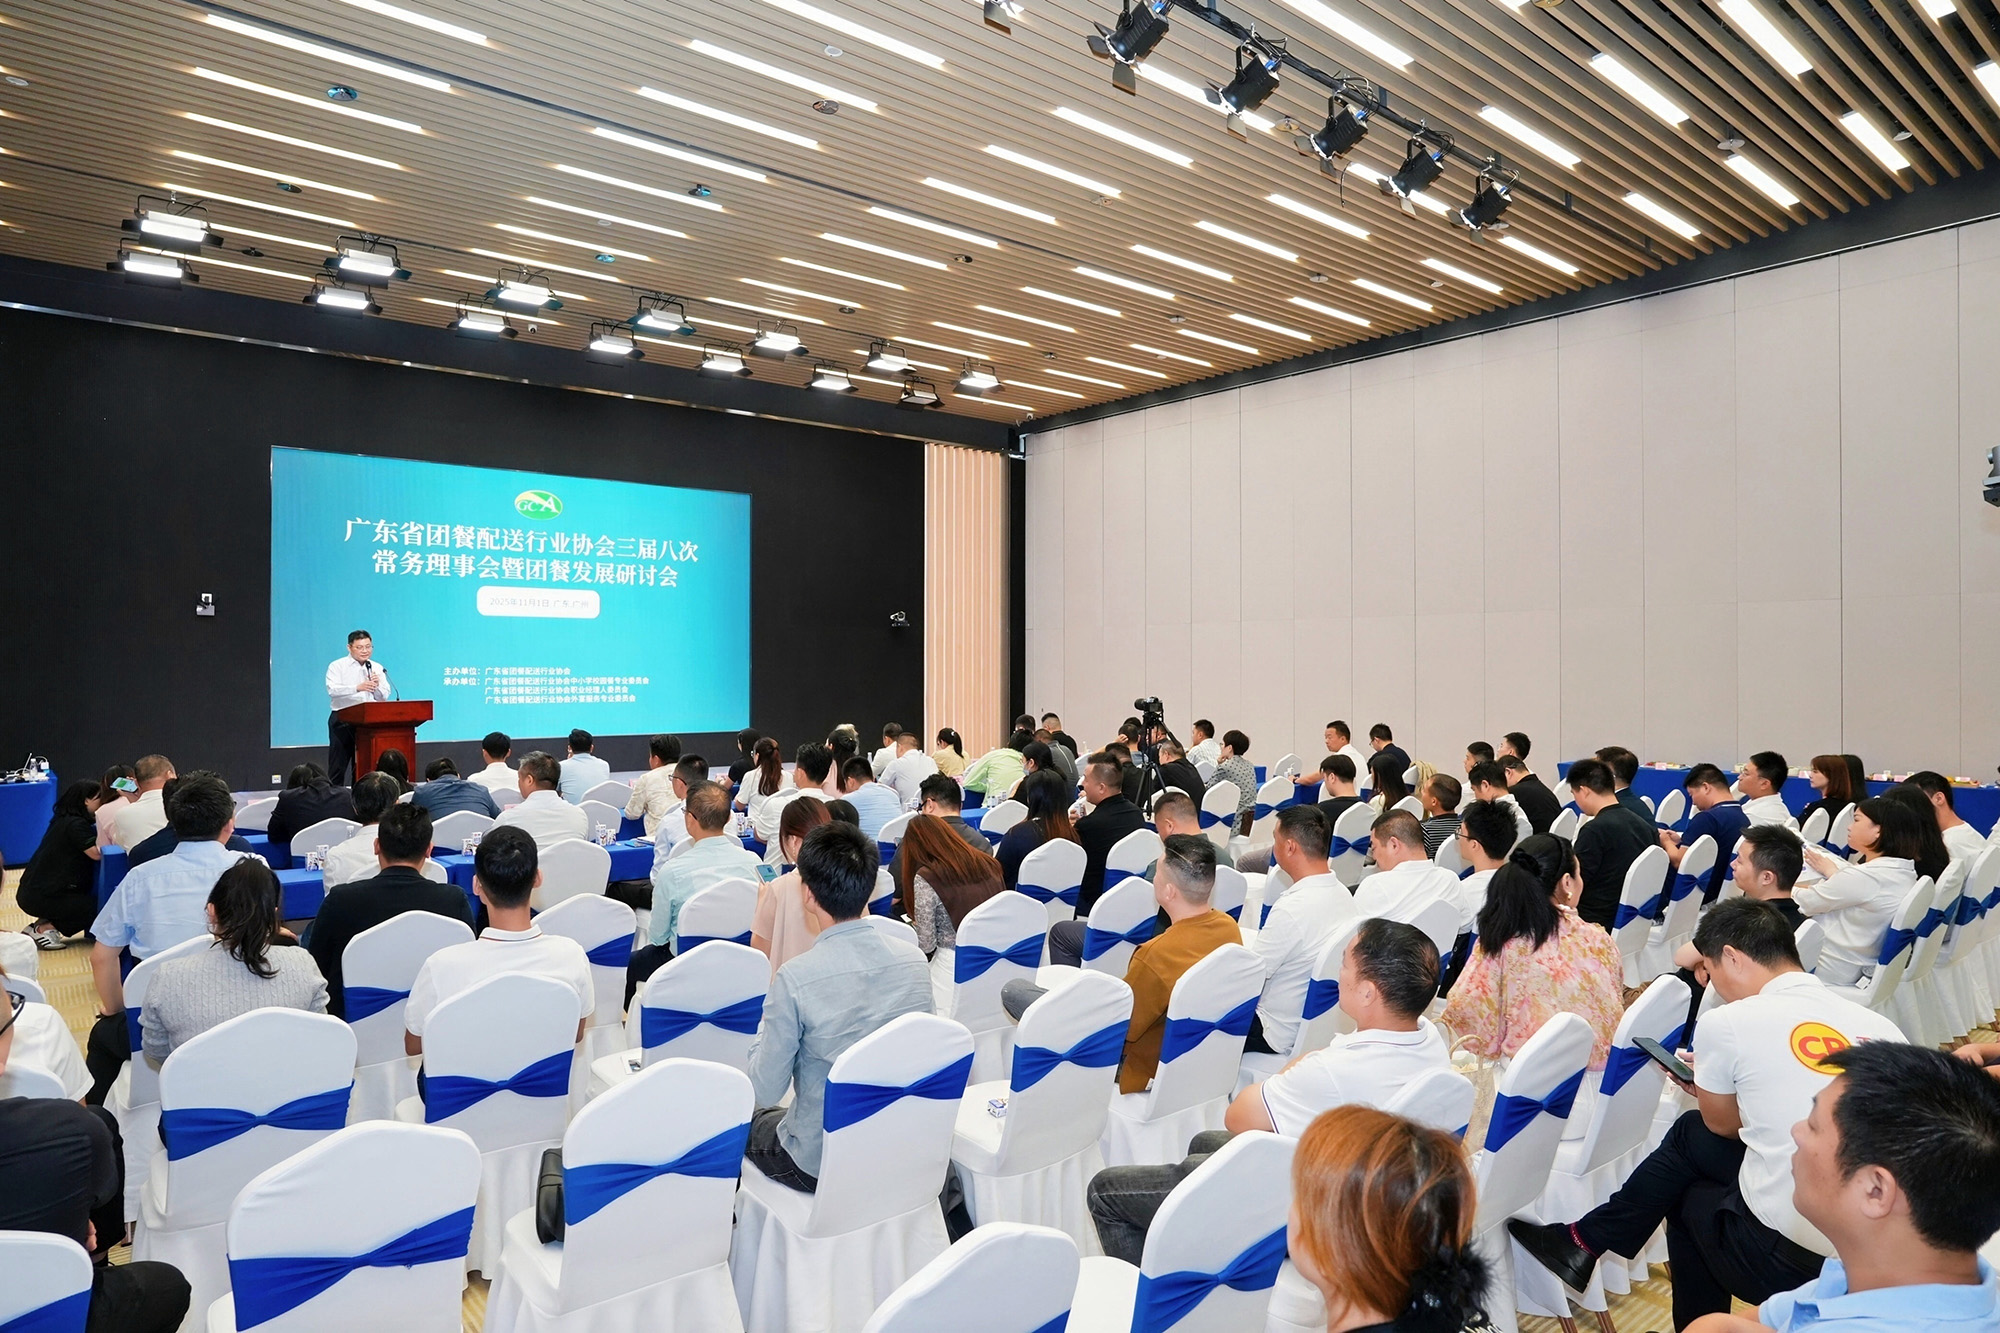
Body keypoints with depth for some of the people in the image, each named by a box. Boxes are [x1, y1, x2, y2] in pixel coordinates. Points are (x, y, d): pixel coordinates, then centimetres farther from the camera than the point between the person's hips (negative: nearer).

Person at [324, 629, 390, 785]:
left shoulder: (377, 668, 14)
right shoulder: (337, 666, 1)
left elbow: (384, 697, 11)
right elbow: (333, 690, -15)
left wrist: (376, 686, -10)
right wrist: (358, 688, -29)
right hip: (342, 721, -4)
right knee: (338, 767, -2)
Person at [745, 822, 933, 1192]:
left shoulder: (795, 979, -25)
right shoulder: (915, 959, -11)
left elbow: (766, 1091, -14)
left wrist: (765, 1029, 3)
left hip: (821, 1164, -5)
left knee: (746, 1120, 24)